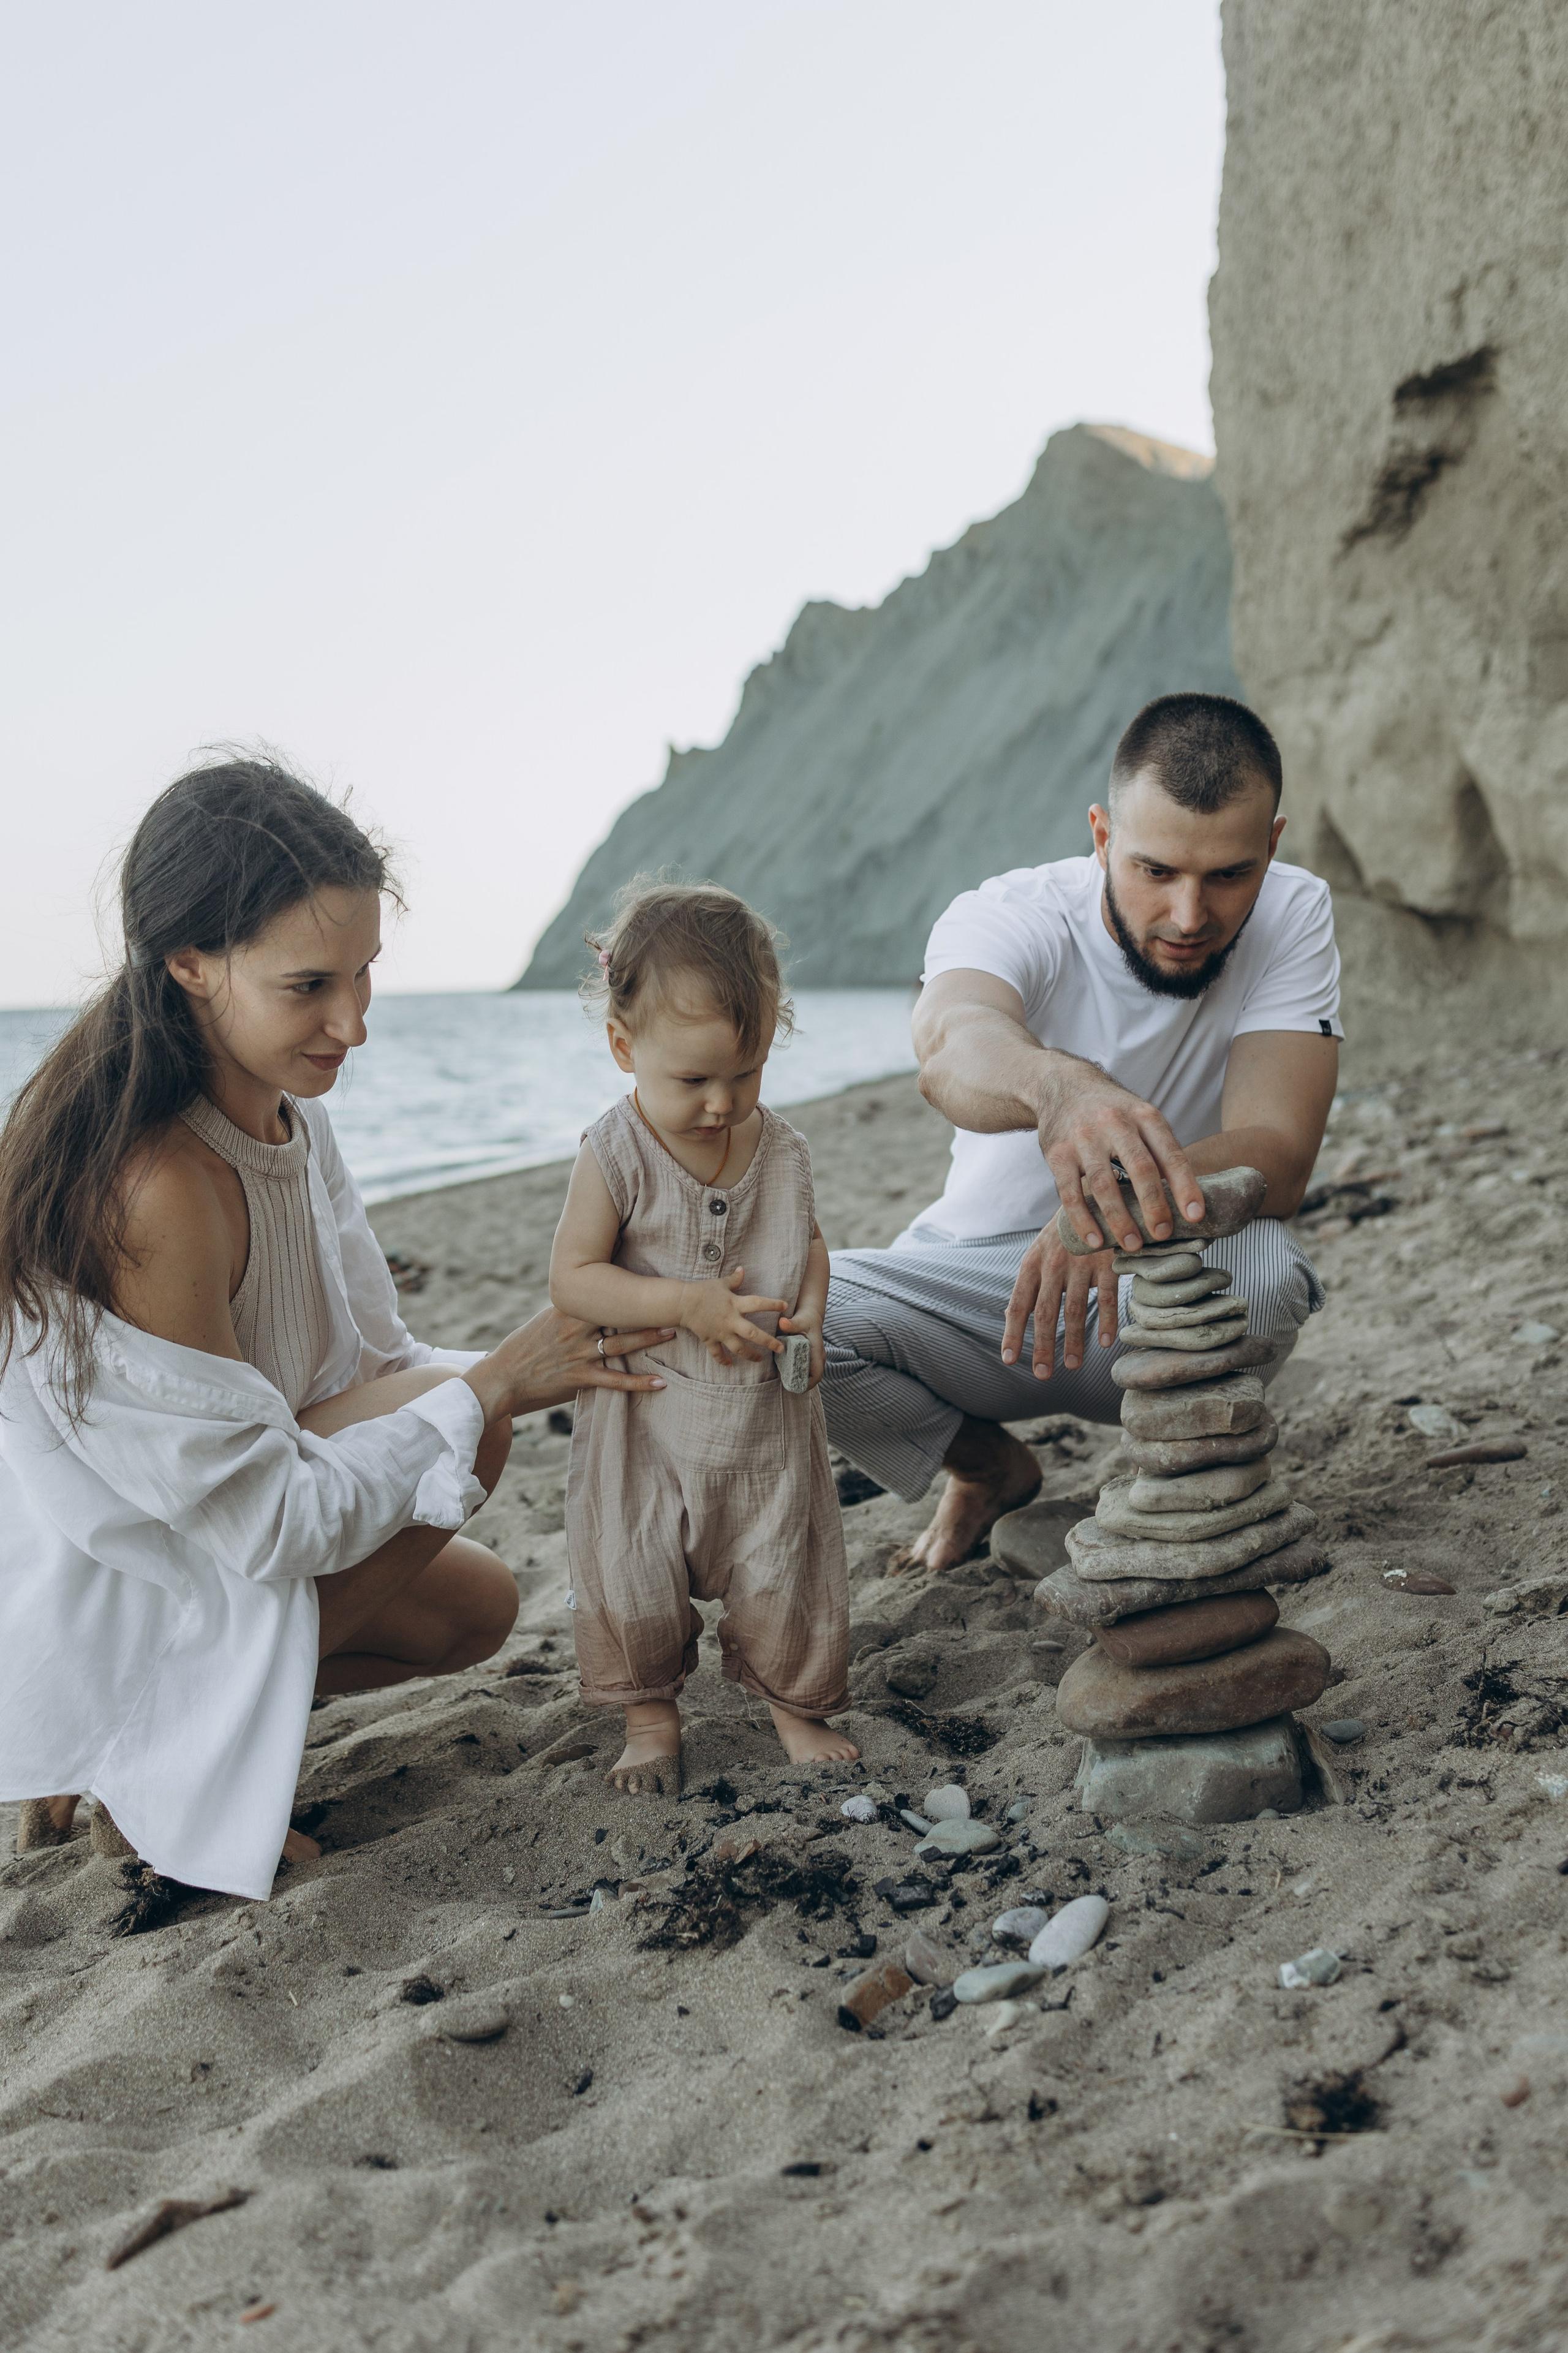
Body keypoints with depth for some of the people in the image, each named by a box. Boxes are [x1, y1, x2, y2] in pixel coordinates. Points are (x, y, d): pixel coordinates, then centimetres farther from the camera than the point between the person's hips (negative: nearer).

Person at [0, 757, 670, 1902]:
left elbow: (370, 1368, 4)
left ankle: (146, 1733, 15)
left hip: (182, 1539, 9)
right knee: (460, 1422, -19)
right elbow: (267, 1523, -26)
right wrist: (488, 1389, -20)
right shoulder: (155, 1189, -32)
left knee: (477, 1606, 16)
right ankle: (162, 1771, -7)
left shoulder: (286, 1115, -3)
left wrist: (552, 1367, -13)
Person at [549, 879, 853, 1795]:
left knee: (786, 1573, 8)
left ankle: (799, 1705, 32)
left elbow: (809, 1240, 12)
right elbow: (573, 1278, -15)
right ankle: (651, 1712, 30)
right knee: (631, 1578, 4)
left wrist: (810, 1313, -9)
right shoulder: (618, 1155, -15)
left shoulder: (782, 1150, -4)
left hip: (768, 1416, 2)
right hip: (648, 1417, -2)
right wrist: (687, 1303, -25)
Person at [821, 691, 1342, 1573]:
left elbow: (1278, 1159, -28)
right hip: (979, 1271, 1)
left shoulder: (1293, 917, -15)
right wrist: (1056, 1085, -70)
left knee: (1264, 1269, -35)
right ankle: (991, 1467, 5)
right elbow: (952, 1046, -45)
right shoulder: (1007, 916, -20)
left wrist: (1115, 1206, -49)